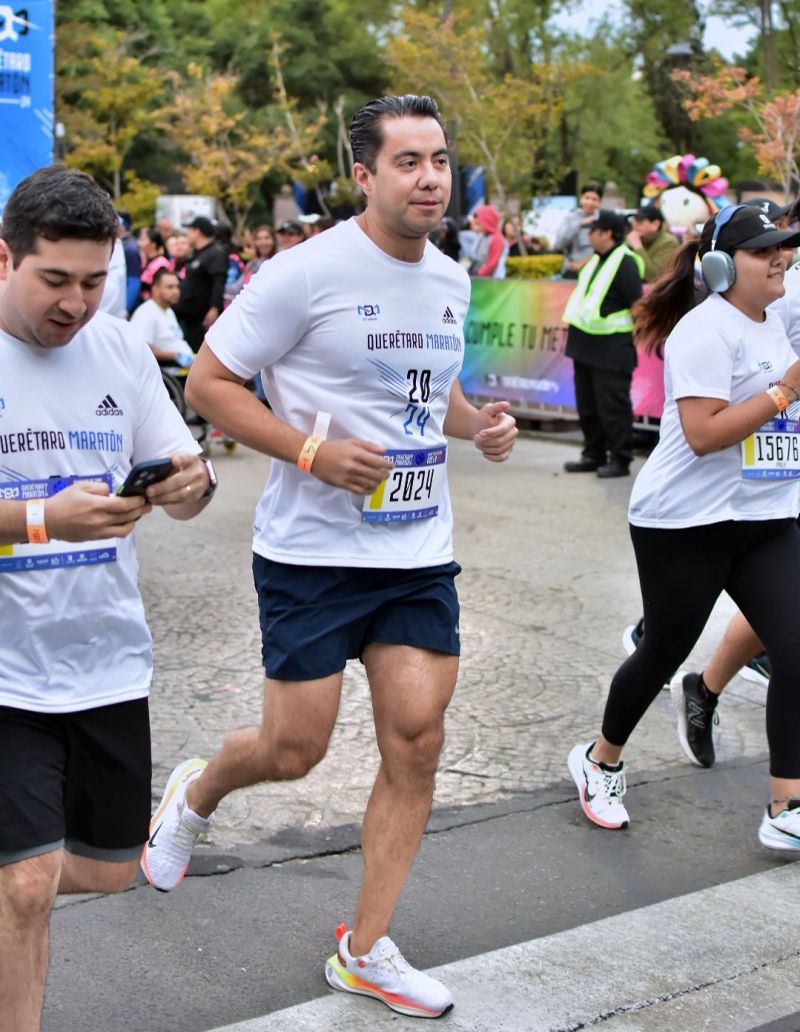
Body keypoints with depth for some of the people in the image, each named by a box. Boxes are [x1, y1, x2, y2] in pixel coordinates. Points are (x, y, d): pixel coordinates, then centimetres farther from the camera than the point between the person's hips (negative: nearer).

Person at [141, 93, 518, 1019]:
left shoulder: (452, 282, 9)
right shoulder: (309, 272, -12)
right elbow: (207, 383, -10)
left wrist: (475, 423, 3)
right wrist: (313, 451, -20)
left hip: (420, 557, 6)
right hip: (314, 553, -5)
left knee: (416, 742, 0)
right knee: (294, 751, 2)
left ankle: (365, 950, 16)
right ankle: (194, 795, 39)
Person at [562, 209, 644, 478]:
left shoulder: (624, 263, -14)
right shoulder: (598, 260, 14)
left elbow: (638, 303, -17)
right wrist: (575, 323, 21)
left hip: (611, 347, -10)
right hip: (587, 344, 10)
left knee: (613, 407, -4)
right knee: (588, 404, 14)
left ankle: (620, 459, 4)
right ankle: (594, 455, 24)